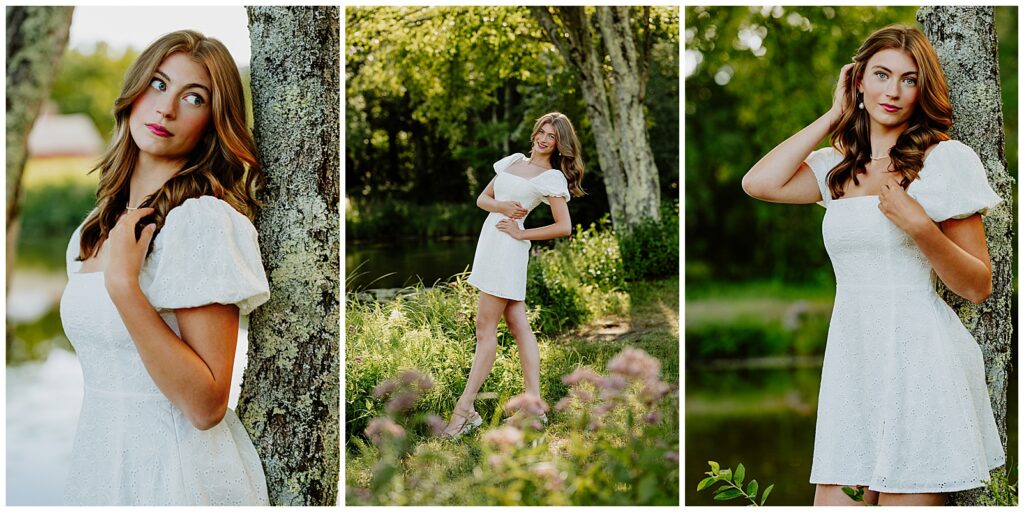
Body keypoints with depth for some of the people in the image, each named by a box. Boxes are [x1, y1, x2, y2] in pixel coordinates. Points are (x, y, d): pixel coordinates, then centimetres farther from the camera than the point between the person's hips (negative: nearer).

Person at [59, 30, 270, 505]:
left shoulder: (205, 218, -17)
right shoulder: (96, 229, 7)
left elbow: (206, 405, -23)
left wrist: (124, 286, -26)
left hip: (176, 467, -7)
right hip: (100, 455, 7)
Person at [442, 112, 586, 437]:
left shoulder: (552, 178, -5)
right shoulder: (514, 161, 15)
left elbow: (564, 227, -11)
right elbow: (482, 198, 15)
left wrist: (522, 233, -9)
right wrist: (501, 206, -6)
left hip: (509, 249, -8)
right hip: (491, 242, 8)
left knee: (485, 326, -8)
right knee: (519, 325, 7)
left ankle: (465, 408, -7)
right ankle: (533, 400, 9)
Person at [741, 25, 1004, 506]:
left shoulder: (946, 159, -2)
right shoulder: (838, 167, 14)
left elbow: (979, 287, -2)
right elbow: (759, 183, -3)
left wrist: (919, 226, -19)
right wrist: (833, 115, 6)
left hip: (916, 358, -5)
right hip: (851, 359, 5)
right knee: (830, 500, 1)